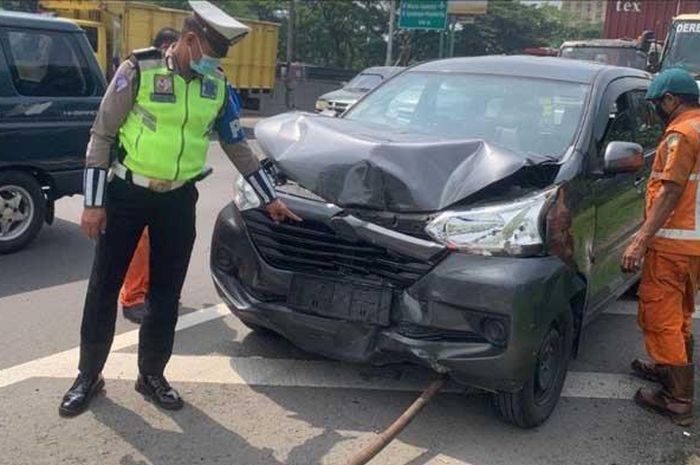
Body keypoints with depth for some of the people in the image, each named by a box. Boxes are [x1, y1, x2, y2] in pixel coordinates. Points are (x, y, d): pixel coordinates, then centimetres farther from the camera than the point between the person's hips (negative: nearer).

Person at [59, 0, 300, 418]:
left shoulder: (219, 87, 1)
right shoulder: (138, 71, -11)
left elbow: (238, 146, 11)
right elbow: (102, 136, -7)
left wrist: (270, 198, 12)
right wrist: (93, 202, -10)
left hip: (178, 199, 3)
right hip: (126, 194, -3)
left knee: (167, 293, 8)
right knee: (104, 288, 4)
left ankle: (152, 375, 25)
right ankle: (89, 377, 21)